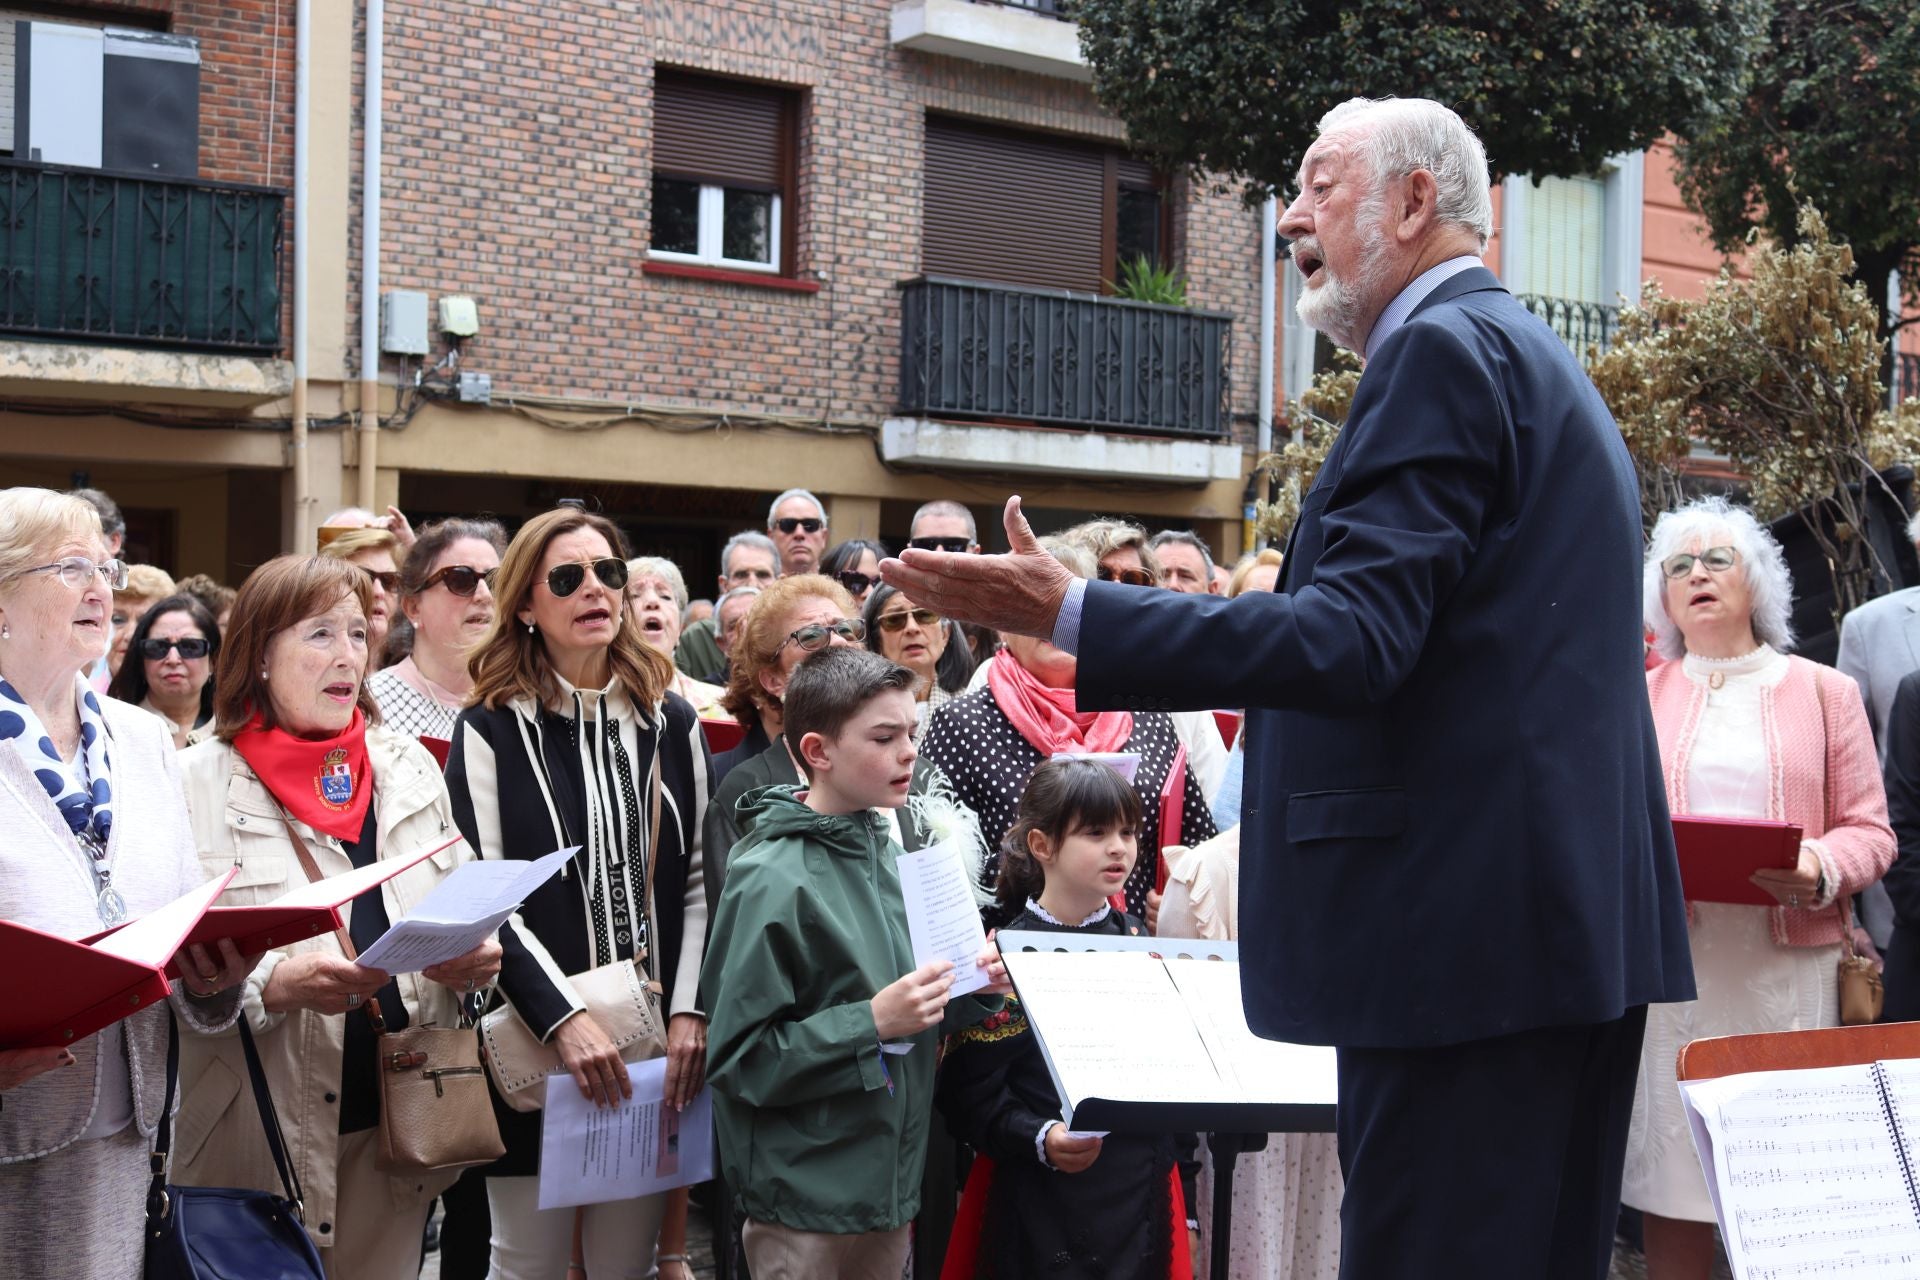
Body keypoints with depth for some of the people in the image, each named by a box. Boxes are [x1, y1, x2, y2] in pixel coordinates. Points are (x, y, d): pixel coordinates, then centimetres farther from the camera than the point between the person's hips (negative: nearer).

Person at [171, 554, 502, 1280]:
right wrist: (274, 985, -27)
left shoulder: (408, 769, 10)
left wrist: (476, 959, -5)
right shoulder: (197, 784, -6)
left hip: (397, 1129, 4)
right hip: (264, 1133, -4)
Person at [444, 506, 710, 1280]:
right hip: (535, 1046, -3)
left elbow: (698, 882, 8)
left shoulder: (671, 723, 9)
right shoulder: (492, 730, -3)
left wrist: (690, 1012, -5)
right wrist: (563, 1018, -18)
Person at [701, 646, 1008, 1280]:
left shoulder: (886, 853, 5)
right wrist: (871, 1022, -22)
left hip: (890, 1178, 7)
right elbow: (739, 1060, -19)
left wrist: (972, 989, -2)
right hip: (806, 1205, -7)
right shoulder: (773, 881, -17)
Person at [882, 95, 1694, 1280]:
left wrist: (1066, 614, -23)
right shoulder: (1536, 360, 20)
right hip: (1582, 916, 11)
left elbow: (1354, 639, -21)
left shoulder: (1440, 350, -11)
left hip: (1462, 928, -10)